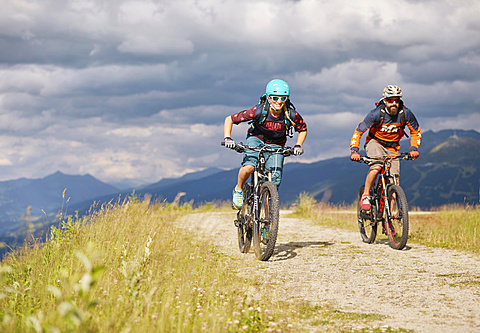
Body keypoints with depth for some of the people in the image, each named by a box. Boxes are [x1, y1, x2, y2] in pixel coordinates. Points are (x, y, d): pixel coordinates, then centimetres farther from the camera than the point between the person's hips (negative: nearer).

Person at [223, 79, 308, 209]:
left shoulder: (292, 115, -22)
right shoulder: (259, 111, -27)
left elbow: (303, 129, 1)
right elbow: (229, 119, -18)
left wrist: (298, 145, -14)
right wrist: (227, 138, -29)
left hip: (275, 146, 2)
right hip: (256, 139, -2)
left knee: (273, 182, -10)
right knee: (249, 167, -32)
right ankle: (238, 190, 0)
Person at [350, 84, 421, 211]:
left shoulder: (405, 113, -16)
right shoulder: (376, 113, -23)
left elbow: (416, 132, 0)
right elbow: (358, 132, -18)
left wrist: (414, 149, -15)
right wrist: (354, 151, -30)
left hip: (392, 148, 3)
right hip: (375, 143, -3)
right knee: (376, 166, -34)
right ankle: (365, 196, -17)